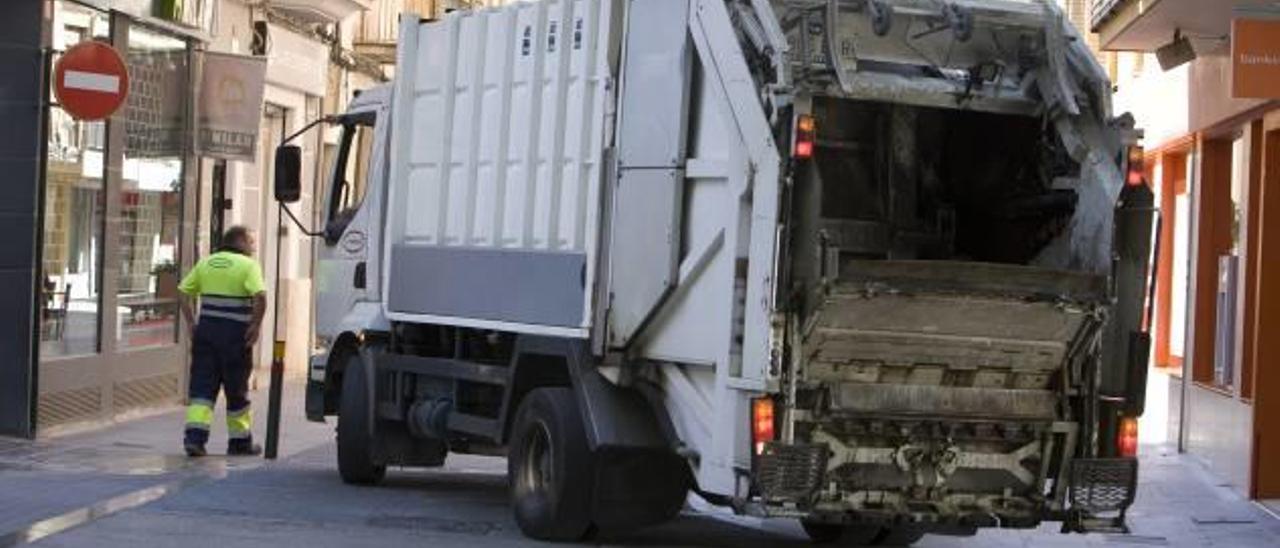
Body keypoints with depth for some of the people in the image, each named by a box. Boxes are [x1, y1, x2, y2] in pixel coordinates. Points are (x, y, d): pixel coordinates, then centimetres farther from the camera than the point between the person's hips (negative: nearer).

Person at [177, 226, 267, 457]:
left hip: (206, 328, 4)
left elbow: (185, 293, 11)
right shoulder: (248, 265, -5)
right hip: (235, 334, -4)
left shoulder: (206, 262, 11)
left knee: (202, 385, 3)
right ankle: (240, 440, 19)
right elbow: (260, 296, -19)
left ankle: (195, 434, -13)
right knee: (236, 388, 8)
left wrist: (191, 323, 12)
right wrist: (256, 326, -10)